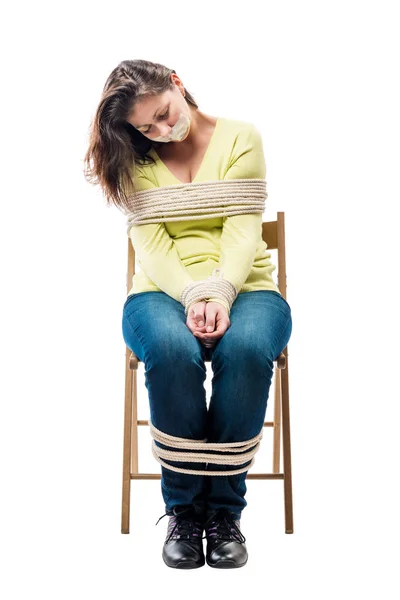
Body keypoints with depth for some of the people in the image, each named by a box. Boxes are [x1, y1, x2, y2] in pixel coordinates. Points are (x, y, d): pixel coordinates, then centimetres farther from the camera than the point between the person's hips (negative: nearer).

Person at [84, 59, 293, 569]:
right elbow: (151, 243, -3)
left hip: (243, 287, 0)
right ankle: (182, 508, -17)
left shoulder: (241, 137, 7)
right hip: (163, 292, 0)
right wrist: (193, 298, -22)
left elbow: (243, 229, -5)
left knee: (247, 347, -36)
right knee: (173, 349, -36)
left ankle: (225, 509, -18)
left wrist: (220, 294, -22)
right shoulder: (135, 160, 10)